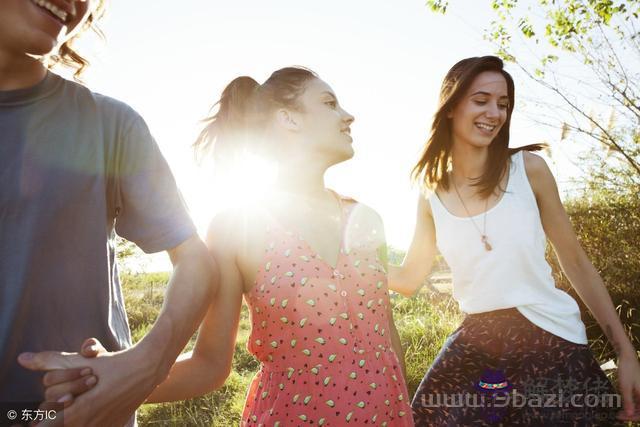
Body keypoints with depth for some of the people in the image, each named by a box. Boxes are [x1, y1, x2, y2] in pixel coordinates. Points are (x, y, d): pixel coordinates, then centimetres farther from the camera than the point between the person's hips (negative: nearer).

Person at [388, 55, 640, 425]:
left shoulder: (529, 169, -4)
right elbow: (408, 279, 8)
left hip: (551, 341, -1)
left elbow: (576, 262, 0)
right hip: (475, 346, 2)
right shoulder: (432, 197, 2)